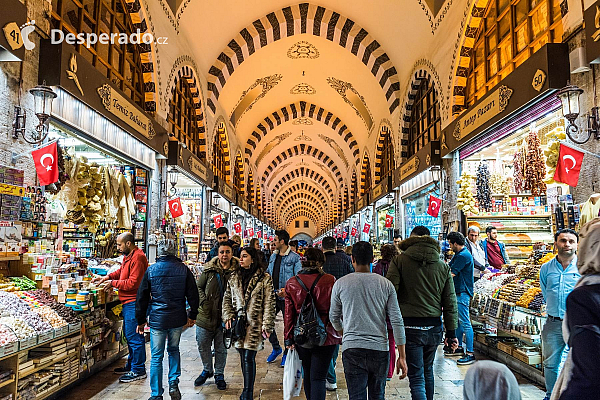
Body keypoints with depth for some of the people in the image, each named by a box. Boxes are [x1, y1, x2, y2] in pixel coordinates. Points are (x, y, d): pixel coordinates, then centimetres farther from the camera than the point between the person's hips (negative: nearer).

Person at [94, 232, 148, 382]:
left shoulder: (137, 258, -19)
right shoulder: (129, 256, 15)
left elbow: (133, 283, -22)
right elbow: (121, 271, 26)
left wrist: (114, 283, -11)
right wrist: (108, 277, 10)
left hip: (133, 303, -11)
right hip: (128, 302, 11)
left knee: (134, 336, -5)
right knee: (129, 334, 19)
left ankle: (138, 370, 4)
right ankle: (131, 365, 31)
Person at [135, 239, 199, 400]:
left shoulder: (151, 270, -3)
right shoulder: (183, 269, -2)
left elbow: (142, 297, 1)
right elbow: (193, 294, 2)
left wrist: (141, 320, 10)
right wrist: (192, 315, 13)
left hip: (157, 319, -1)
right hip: (177, 319, 2)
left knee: (156, 357, 7)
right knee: (174, 350, 22)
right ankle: (174, 383, 14)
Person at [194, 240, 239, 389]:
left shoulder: (237, 271, -6)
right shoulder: (209, 269, -1)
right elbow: (198, 287, 6)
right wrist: (204, 302, -8)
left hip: (224, 317, -1)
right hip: (206, 316, 2)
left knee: (221, 349, 12)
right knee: (203, 346, 13)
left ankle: (219, 374, 32)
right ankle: (207, 370, 37)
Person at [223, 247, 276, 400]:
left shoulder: (264, 279, -5)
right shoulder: (234, 277, 9)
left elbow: (269, 303, -6)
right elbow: (227, 299, 13)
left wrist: (267, 325, -9)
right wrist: (228, 317, 1)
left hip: (254, 324, -4)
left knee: (248, 358, -5)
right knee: (243, 357, 11)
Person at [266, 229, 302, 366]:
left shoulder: (294, 257, -10)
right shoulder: (273, 256, 11)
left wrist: (287, 290, -23)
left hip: (287, 298, -6)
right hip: (272, 296, 6)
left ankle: (287, 354, 23)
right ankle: (276, 348, 26)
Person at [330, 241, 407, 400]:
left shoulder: (340, 283, -2)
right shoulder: (386, 284, 0)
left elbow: (334, 317, 11)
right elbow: (397, 321, -3)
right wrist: (402, 356, 3)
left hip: (352, 348, -1)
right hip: (380, 348, 2)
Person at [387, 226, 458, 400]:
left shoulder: (399, 261, -6)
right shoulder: (443, 266, 6)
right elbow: (450, 302, 8)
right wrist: (451, 333, 13)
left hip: (410, 327, -4)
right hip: (434, 327, 4)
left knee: (416, 377, -1)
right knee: (428, 371, 23)